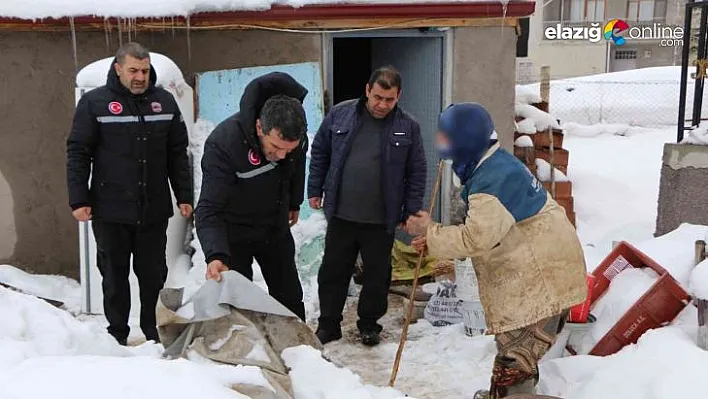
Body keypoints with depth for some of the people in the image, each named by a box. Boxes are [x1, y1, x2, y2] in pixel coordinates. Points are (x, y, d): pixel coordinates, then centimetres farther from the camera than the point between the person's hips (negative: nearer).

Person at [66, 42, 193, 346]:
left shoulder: (165, 101, 7)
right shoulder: (94, 102, -3)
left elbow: (178, 153, 10)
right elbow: (78, 153, -2)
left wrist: (184, 195, 7)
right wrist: (78, 200, -8)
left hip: (155, 209, 3)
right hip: (110, 211, -2)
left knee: (153, 274, 10)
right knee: (115, 275, 8)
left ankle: (151, 331, 27)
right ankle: (118, 335, 21)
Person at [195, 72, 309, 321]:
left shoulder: (295, 134, -19)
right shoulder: (223, 142, -35)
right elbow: (209, 210, -38)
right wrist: (215, 255, -53)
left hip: (276, 227, 5)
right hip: (234, 232, -4)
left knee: (290, 297, 13)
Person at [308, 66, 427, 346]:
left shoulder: (408, 128, -3)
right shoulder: (340, 115, -2)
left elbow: (417, 172, 1)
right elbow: (319, 153, 8)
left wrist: (411, 211, -2)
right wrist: (315, 190, 6)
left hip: (381, 220, -1)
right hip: (340, 215, 1)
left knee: (377, 275, 12)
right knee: (333, 272, 11)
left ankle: (369, 323, 31)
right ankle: (328, 324, 26)